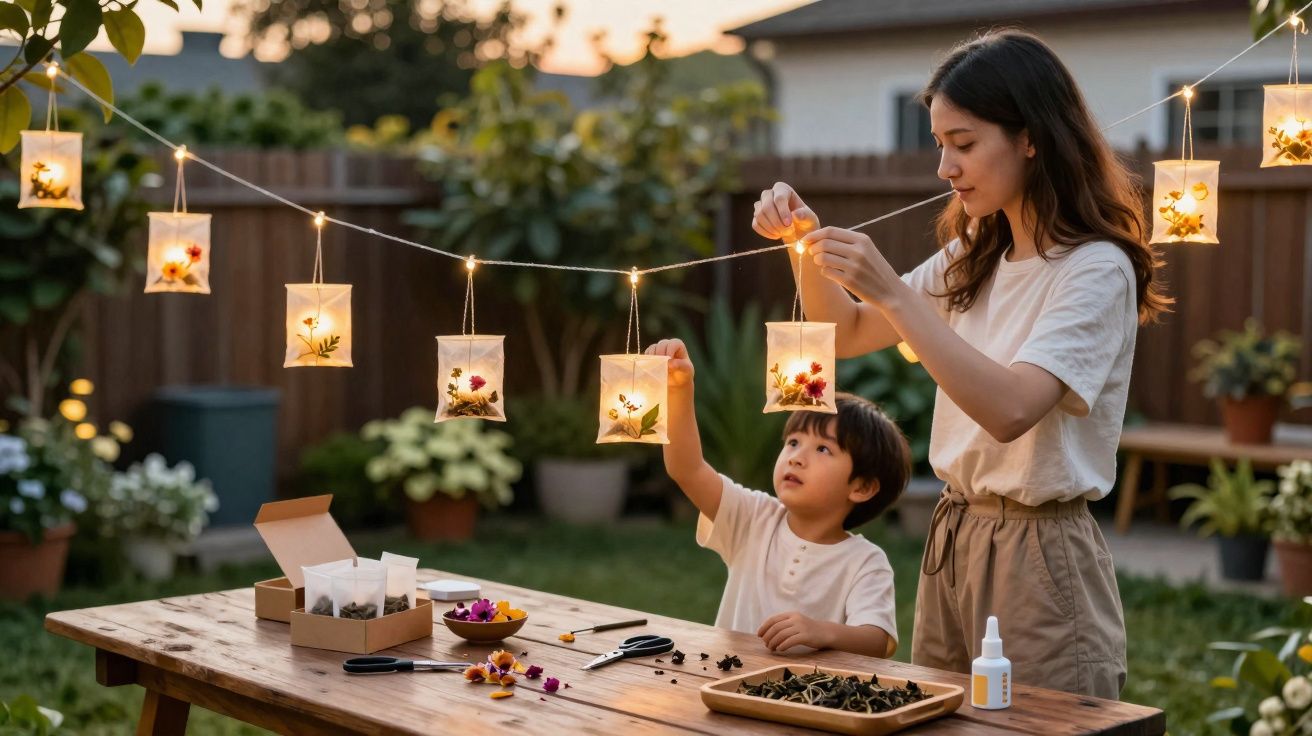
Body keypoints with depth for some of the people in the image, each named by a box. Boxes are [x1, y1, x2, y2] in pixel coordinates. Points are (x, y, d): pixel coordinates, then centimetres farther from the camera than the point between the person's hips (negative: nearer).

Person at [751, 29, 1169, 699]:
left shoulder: (1096, 269, -15)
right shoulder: (975, 256, 9)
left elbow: (1010, 410, -29)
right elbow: (849, 335, 16)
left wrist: (891, 293, -30)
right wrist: (805, 242, -1)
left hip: (1039, 559, -7)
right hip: (952, 541, 8)